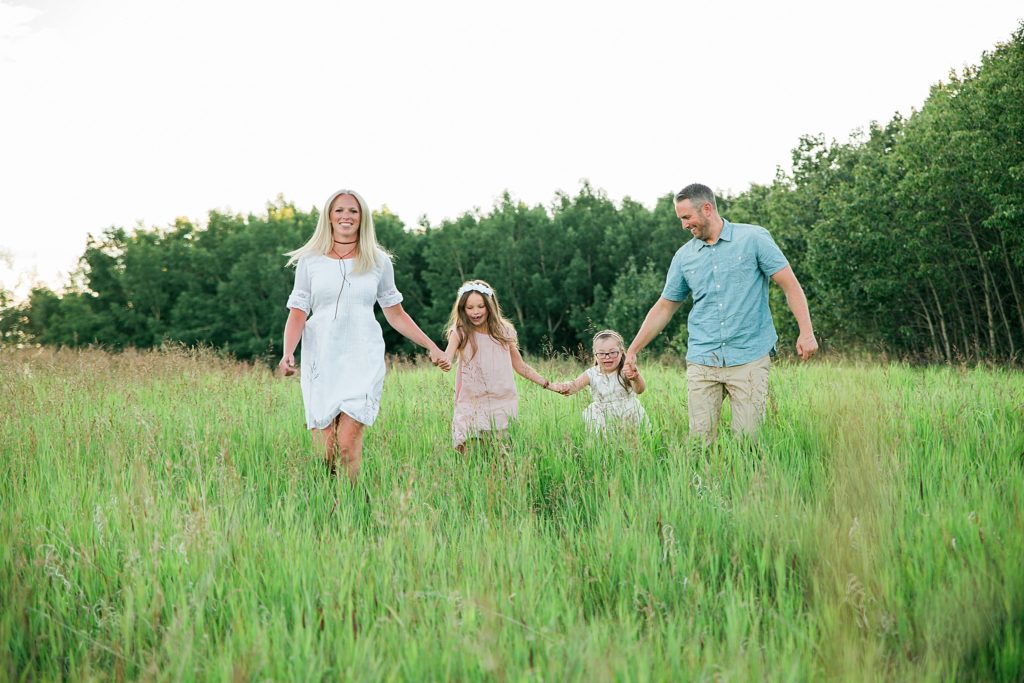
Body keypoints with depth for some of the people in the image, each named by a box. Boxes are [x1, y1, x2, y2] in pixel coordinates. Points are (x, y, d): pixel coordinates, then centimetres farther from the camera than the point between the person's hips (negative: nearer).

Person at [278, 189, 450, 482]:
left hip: (363, 360, 0)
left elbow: (395, 314, 15)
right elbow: (298, 313, 4)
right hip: (321, 360, 0)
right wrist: (288, 353, -13)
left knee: (348, 441, -15)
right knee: (324, 449, -4)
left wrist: (431, 346, 11)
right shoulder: (310, 260, 7)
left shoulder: (379, 261, 9)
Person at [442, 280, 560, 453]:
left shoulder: (504, 330, 6)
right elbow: (447, 357, -20)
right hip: (472, 404, -2)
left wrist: (548, 385, 12)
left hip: (503, 402, 2)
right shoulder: (460, 332, -1)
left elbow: (520, 366, 15)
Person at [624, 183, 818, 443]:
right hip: (701, 361, 3)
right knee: (700, 443, -2)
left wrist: (806, 331, -13)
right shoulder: (684, 256, 11)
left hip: (749, 359, -3)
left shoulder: (754, 239, 0)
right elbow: (664, 307, 18)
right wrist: (632, 350, 15)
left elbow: (790, 284, -1)